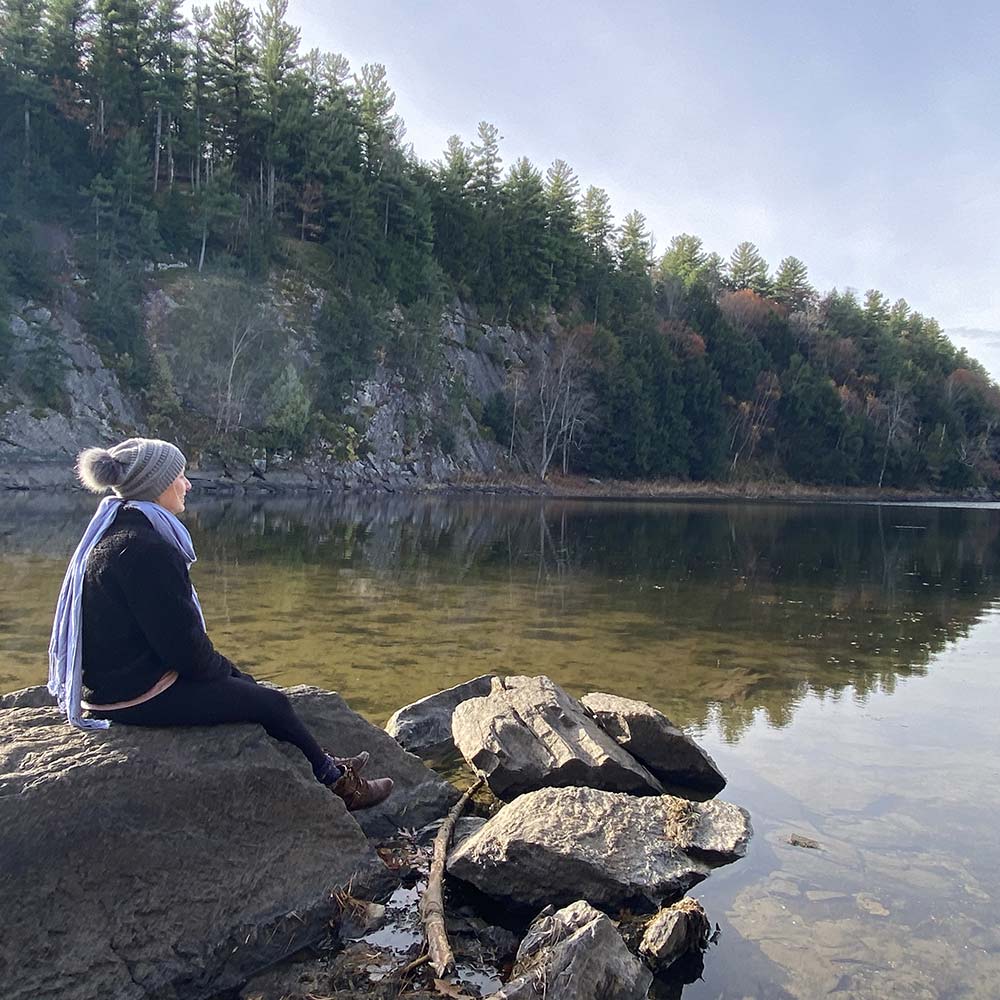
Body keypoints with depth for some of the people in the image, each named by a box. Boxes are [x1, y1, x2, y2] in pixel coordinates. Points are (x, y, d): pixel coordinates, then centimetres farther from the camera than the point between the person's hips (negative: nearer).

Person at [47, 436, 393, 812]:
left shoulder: (115, 531, 8)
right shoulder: (144, 549, -25)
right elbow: (180, 641, -23)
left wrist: (221, 667, 12)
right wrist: (220, 669, -3)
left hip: (115, 678, 10)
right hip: (139, 696, -10)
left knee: (244, 682, 20)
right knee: (271, 703, 0)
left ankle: (327, 767, 29)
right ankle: (335, 782, 20)